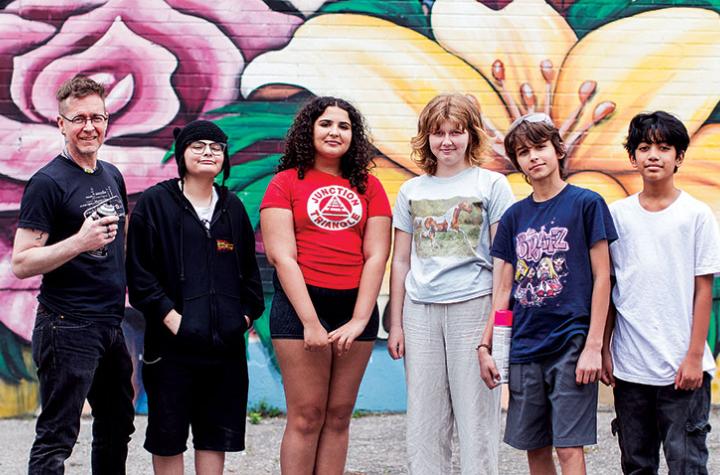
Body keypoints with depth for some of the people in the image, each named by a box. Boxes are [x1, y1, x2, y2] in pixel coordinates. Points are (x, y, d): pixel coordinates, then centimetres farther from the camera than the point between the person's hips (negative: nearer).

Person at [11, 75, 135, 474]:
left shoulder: (112, 176, 12)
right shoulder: (48, 182, -11)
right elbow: (21, 263, -16)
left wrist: (127, 284, 13)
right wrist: (80, 242, -26)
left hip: (111, 324, 8)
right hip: (67, 325, -8)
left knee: (117, 426, 17)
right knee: (56, 439, -6)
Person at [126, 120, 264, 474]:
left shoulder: (233, 207, 13)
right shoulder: (154, 202, -2)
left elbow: (249, 268, 18)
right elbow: (139, 272, -6)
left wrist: (247, 313, 5)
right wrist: (169, 316, -13)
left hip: (226, 342, 4)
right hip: (173, 340, -4)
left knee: (217, 433, 9)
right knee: (168, 435, 3)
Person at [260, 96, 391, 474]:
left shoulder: (368, 187, 11)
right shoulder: (286, 183, 2)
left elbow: (376, 256, 5)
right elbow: (282, 256, -5)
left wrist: (359, 320, -6)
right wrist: (311, 322, -13)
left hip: (356, 307, 3)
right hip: (301, 305, -3)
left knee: (338, 415, 5)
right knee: (306, 416, -5)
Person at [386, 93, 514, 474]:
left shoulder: (491, 185, 3)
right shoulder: (411, 191, 13)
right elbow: (401, 261, 14)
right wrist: (395, 324, 9)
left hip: (473, 307, -3)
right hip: (420, 312, 3)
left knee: (475, 414, -1)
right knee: (424, 418, 6)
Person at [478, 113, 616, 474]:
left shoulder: (586, 203, -3)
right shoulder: (514, 217, 11)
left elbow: (601, 277, -4)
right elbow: (504, 289, 13)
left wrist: (593, 345, -10)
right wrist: (485, 346, 6)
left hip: (571, 343, -5)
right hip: (524, 347, 5)